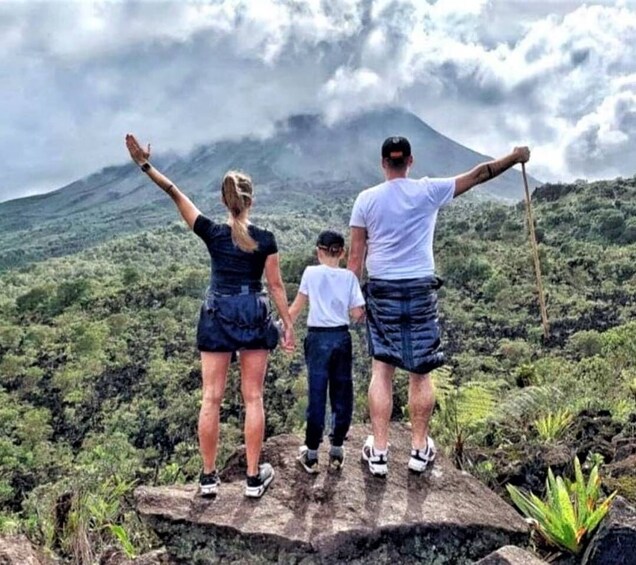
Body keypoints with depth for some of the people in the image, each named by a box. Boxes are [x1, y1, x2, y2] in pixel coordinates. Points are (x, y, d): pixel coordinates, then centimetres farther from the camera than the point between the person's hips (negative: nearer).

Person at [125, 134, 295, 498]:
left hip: (217, 317, 1)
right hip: (255, 317, 0)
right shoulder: (265, 240, -5)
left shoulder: (213, 233, -4)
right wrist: (288, 325, 5)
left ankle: (209, 477, 15)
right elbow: (276, 285, -3)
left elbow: (178, 196, -3)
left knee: (211, 398, 7)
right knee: (253, 399, 6)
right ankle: (255, 477, 12)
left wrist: (146, 165, 1)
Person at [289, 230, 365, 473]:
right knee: (341, 395, 11)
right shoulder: (349, 276, 0)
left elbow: (296, 307, 1)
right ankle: (336, 451, 20)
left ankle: (311, 455, 12)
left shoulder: (311, 273, -3)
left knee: (317, 395, 3)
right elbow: (358, 314, -3)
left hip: (318, 337, -1)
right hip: (342, 337, 1)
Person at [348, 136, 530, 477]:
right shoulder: (429, 191, -3)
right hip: (421, 290, 0)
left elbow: (355, 256, -1)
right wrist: (515, 157, 20)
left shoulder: (366, 199, -1)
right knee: (420, 374, 10)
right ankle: (420, 449, 20)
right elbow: (478, 175, 7)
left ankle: (378, 452, 8)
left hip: (382, 291, 0)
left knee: (382, 371, 5)